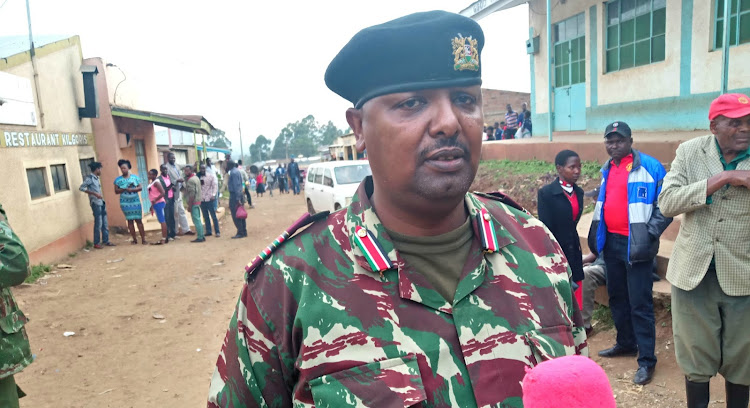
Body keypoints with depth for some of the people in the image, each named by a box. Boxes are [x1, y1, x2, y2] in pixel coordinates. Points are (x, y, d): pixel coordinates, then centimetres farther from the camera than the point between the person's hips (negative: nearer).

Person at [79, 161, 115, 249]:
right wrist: (94, 194, -22)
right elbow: (81, 187, -17)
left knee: (105, 223, 9)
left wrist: (104, 201, 13)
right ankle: (96, 243, 1)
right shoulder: (89, 178, -8)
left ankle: (105, 241, 16)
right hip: (95, 203, -8)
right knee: (98, 223, -7)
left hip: (102, 202, 8)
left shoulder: (97, 178, 15)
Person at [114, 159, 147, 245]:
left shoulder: (135, 177, 2)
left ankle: (143, 239, 0)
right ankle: (134, 239, 11)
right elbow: (116, 191, 0)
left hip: (135, 201, 0)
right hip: (125, 203, 1)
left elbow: (140, 188, 1)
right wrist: (125, 189, -16)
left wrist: (132, 189, -17)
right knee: (130, 220, 3)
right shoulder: (118, 179, 2)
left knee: (138, 220, -2)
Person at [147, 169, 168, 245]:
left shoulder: (156, 182, -14)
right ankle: (166, 237, 17)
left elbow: (163, 192, -23)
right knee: (162, 221, 12)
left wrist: (155, 200, -22)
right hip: (156, 204, 10)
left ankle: (164, 239, -5)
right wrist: (152, 205, 19)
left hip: (158, 203, -10)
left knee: (162, 221, -7)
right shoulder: (152, 182, 15)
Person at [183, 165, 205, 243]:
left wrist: (189, 205, -19)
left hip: (193, 203, -10)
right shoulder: (196, 177, 14)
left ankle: (200, 237, -6)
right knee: (198, 220, 13)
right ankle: (202, 236, 17)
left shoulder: (190, 180, -15)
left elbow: (192, 194, -20)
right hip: (197, 202, 10)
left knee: (196, 220, -7)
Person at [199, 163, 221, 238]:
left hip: (210, 199, -3)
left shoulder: (211, 176, 0)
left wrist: (213, 195, -17)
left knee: (213, 216, -2)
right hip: (201, 200, 3)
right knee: (205, 217, 10)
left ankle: (217, 232, 2)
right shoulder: (198, 177, 8)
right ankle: (208, 231, 17)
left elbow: (215, 185, -7)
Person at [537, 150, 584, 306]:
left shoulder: (579, 192, 8)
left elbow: (572, 223, 12)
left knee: (576, 304, 10)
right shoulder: (546, 193, -12)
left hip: (574, 255, 6)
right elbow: (545, 229, -12)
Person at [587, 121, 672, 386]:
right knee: (616, 297, 17)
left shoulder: (650, 167, -10)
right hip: (611, 242, 7)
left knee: (640, 304, -3)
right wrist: (596, 234, 14)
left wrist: (649, 234, -16)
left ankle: (646, 360, 8)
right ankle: (625, 343, 34)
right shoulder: (607, 170, 11)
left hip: (636, 244, -7)